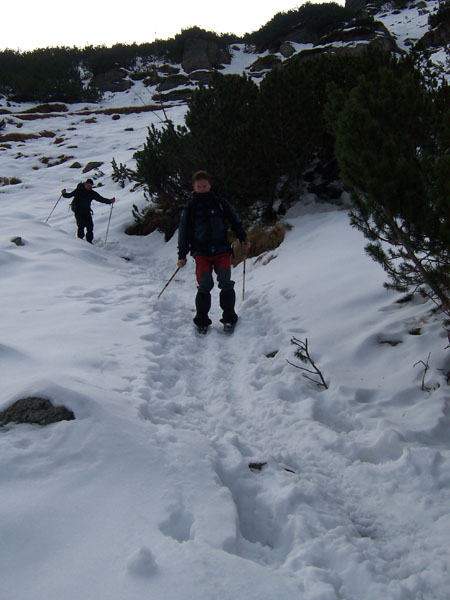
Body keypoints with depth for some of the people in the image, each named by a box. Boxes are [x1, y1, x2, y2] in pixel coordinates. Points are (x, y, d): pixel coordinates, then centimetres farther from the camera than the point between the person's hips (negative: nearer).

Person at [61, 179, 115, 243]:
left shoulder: (92, 193, 6)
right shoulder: (79, 190, -5)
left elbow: (101, 199, 7)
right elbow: (70, 195, -10)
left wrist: (110, 201, -5)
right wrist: (64, 194, -31)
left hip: (87, 211, 4)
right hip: (78, 210, -4)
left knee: (90, 226, -6)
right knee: (81, 225, -18)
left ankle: (89, 241, 4)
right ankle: (80, 239, -6)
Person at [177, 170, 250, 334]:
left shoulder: (220, 203, 9)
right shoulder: (190, 208, 9)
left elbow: (235, 221, 19)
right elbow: (184, 233, 13)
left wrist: (243, 239, 10)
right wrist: (182, 255, 11)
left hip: (221, 250, 0)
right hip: (201, 253, 0)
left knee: (226, 282, -16)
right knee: (205, 285, -17)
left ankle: (229, 318, -2)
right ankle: (201, 320, -3)